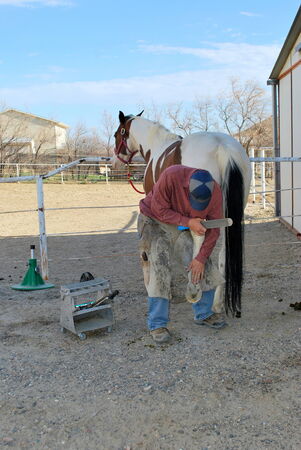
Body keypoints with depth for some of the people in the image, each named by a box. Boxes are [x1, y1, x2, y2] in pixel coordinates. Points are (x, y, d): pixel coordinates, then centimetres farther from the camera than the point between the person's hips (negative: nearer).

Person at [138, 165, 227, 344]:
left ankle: (204, 313, 23)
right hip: (157, 221, -4)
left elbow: (214, 228, -12)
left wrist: (201, 258, -13)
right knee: (160, 268, -16)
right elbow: (159, 210, -25)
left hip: (192, 224, 4)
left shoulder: (216, 192, -22)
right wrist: (188, 222, -31)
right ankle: (157, 325, -6)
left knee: (205, 268, 2)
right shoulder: (171, 176, -35)